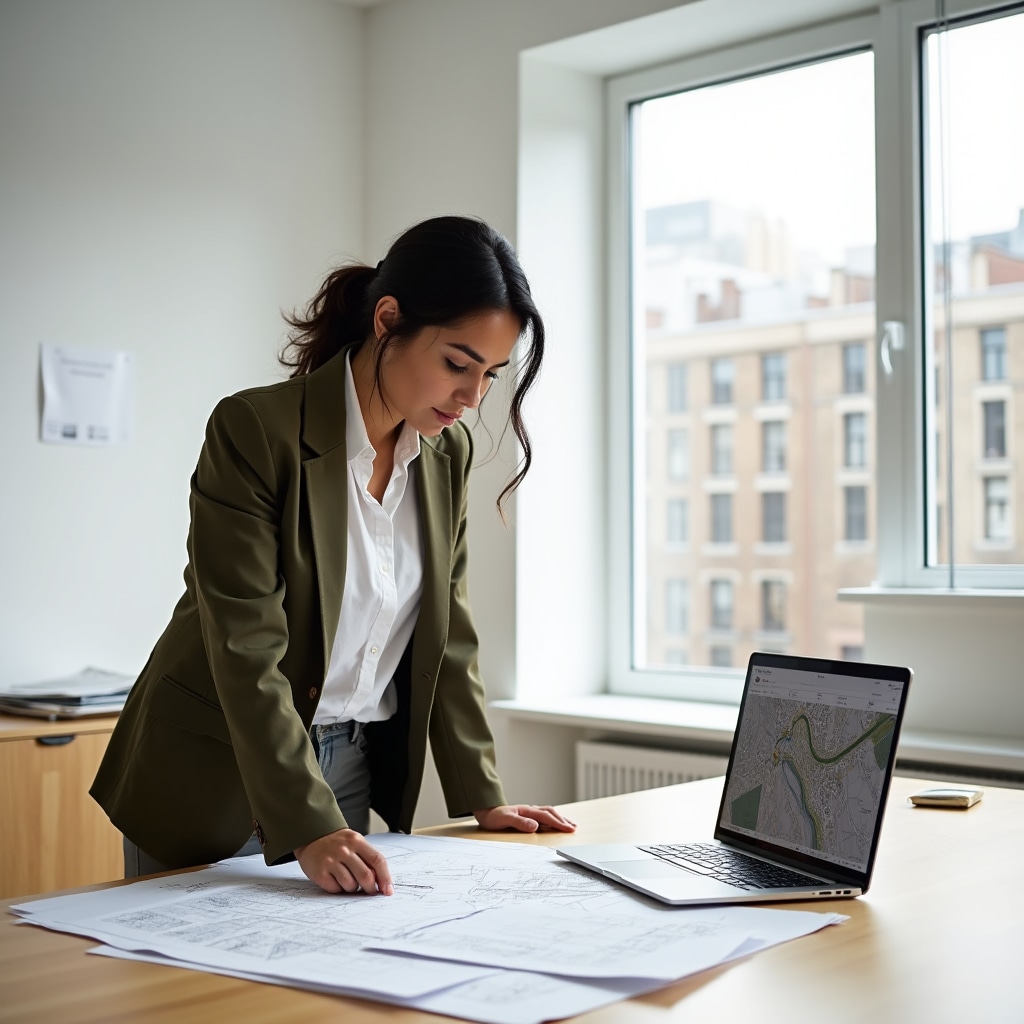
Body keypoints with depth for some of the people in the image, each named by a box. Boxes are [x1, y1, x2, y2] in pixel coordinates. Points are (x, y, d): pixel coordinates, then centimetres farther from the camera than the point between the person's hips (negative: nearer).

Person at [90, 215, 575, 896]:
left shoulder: (449, 450, 0)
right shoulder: (255, 430, -20)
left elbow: (449, 632, 6)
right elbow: (247, 649, -25)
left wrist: (482, 795, 2)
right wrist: (309, 828, -31)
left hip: (350, 774, 5)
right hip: (215, 780, -5)